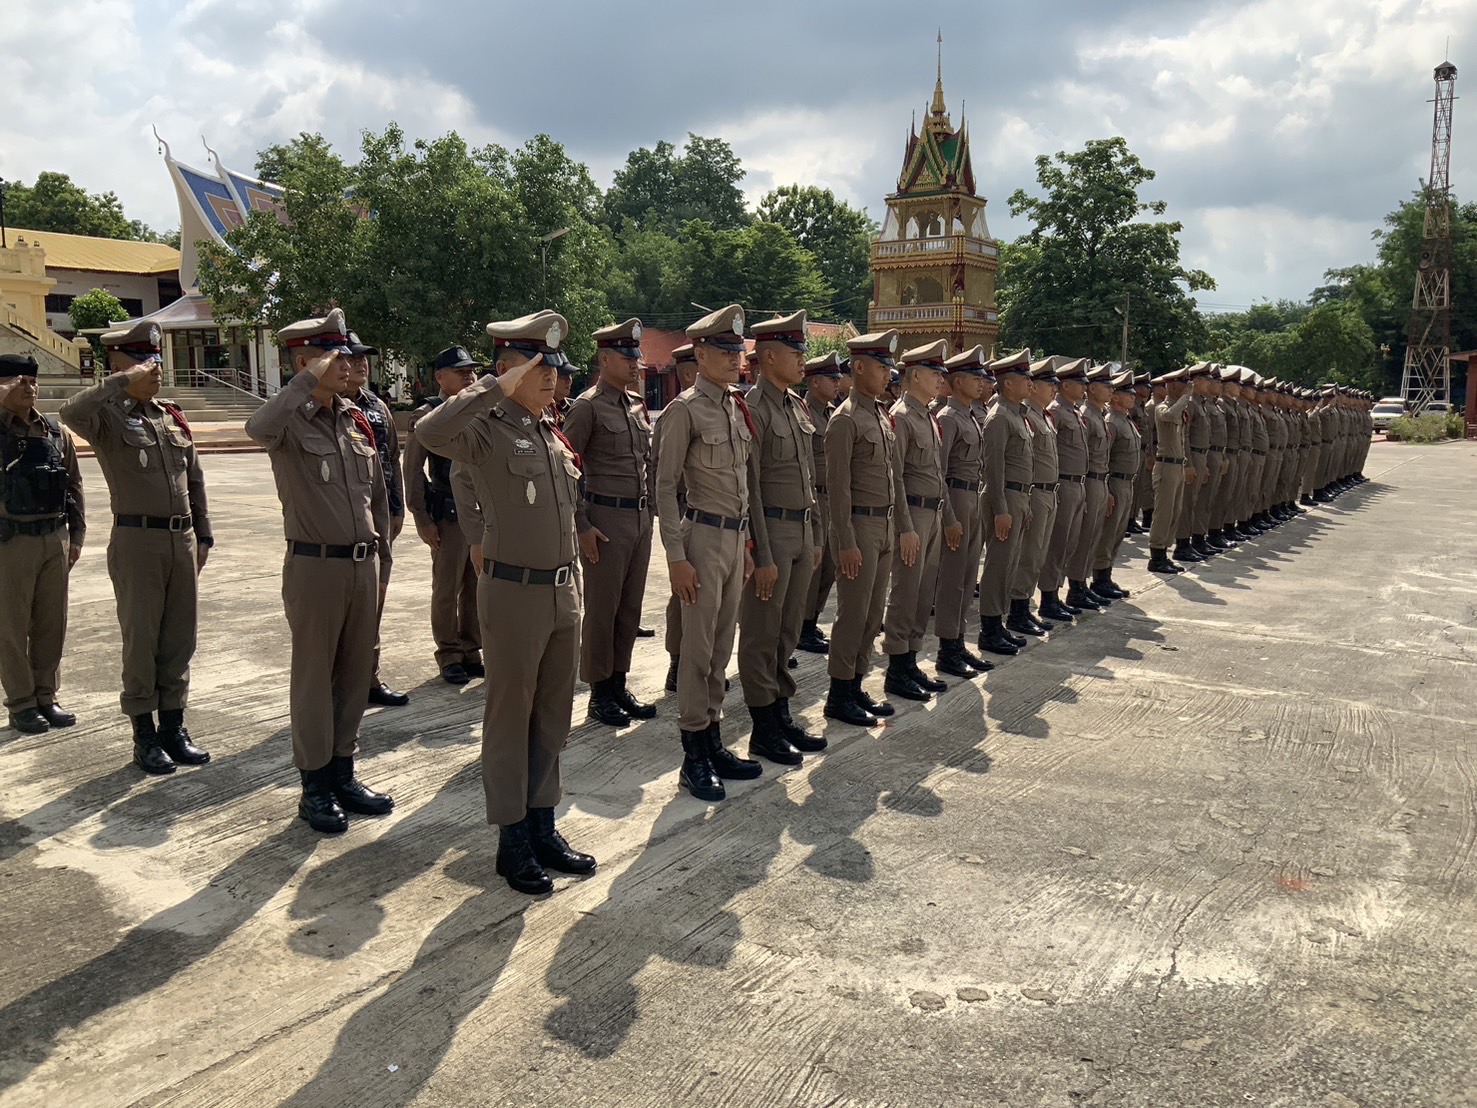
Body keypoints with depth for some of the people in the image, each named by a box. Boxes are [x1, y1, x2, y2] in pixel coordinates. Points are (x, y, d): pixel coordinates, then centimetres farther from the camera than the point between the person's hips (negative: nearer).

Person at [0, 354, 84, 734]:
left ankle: (46, 697, 23)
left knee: (51, 624, 11)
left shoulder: (55, 432, 8)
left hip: (55, 539, 5)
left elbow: (74, 486, 12)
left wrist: (76, 535, 9)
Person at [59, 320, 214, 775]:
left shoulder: (174, 418, 14)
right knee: (141, 642, 2)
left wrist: (203, 536, 14)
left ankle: (173, 728, 21)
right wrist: (124, 381, -25)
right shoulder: (108, 417, -4)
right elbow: (71, 413, -29)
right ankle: (144, 736, 13)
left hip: (183, 540, 6)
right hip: (137, 541, -5)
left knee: (179, 640, 10)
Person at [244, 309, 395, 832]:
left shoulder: (357, 421, 10)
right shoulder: (290, 421, -9)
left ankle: (343, 773, 28)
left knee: (356, 674, 13)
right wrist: (311, 381, -29)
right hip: (315, 567, -6)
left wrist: (381, 562, 15)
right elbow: (258, 428, -35)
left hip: (363, 565, 6)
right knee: (314, 678, 5)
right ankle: (315, 786, 17)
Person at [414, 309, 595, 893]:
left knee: (554, 714, 15)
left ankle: (544, 826, 29)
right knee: (510, 716, 6)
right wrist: (498, 387, -30)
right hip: (514, 592, -7)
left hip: (563, 590, 7)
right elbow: (429, 432, -34)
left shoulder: (554, 433, 12)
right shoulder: (487, 430, -12)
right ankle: (512, 839, 19)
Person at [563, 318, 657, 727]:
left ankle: (619, 684, 24)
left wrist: (653, 505, 14)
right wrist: (581, 525, -15)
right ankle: (599, 693, 13)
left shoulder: (638, 406, 13)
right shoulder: (588, 406, -9)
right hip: (607, 519, -7)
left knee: (630, 607, 12)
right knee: (602, 609, 2)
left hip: (640, 517, 7)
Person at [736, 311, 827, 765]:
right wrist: (762, 556, -17)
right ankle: (763, 730, 12)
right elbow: (749, 488, -16)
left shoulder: (798, 407, 13)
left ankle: (782, 714, 27)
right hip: (771, 531, -8)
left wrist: (816, 536, 17)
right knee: (762, 636, 2)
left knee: (788, 632, 15)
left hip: (802, 531, 8)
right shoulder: (753, 409, -14)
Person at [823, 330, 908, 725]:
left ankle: (856, 687, 23)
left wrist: (904, 525, 15)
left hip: (886, 525, 8)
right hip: (860, 525, -8)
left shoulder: (884, 416, 14)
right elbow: (837, 484, -16)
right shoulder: (845, 418, -13)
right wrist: (846, 543, -19)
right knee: (853, 613, -2)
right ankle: (839, 697, 8)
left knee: (873, 613, 12)